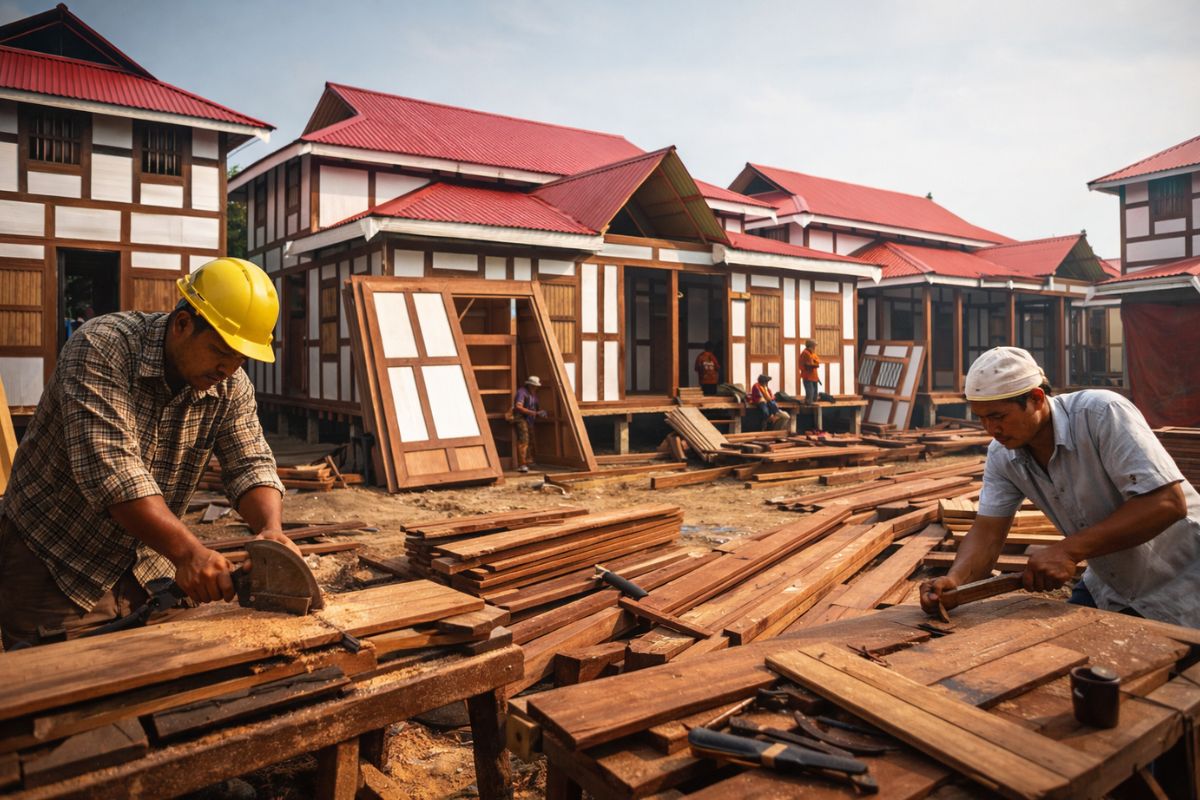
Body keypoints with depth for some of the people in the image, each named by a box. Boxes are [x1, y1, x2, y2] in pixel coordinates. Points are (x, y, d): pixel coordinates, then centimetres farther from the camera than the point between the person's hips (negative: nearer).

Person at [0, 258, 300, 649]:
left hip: (146, 568, 5)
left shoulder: (232, 386, -6)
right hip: (53, 565, -4)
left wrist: (271, 528, -29)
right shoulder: (99, 349, -22)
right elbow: (110, 467, -32)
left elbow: (251, 465, -7)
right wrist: (187, 551, -41)